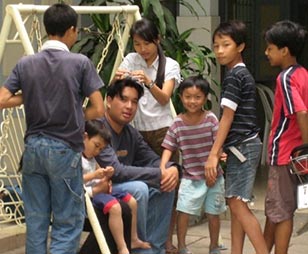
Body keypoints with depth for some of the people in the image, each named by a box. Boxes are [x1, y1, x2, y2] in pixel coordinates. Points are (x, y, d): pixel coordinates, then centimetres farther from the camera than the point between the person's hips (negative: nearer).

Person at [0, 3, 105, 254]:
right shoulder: (80, 63, -8)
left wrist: (30, 97, 11)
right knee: (68, 221, 1)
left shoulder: (26, 64, 2)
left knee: (36, 220, 10)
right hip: (64, 149, -4)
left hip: (33, 147, 4)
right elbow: (98, 109, -7)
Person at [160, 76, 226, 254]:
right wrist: (162, 168, -19)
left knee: (213, 212, 9)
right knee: (184, 209, -8)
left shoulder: (211, 119, -8)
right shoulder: (178, 124, -5)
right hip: (190, 176, 0)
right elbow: (169, 147, -4)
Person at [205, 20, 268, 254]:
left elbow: (228, 117, -16)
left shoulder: (234, 76, -13)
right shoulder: (244, 74, 15)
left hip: (242, 145, -10)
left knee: (238, 204, -11)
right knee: (235, 203, 11)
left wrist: (213, 154, -15)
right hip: (243, 146, 10)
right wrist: (221, 150, 17)